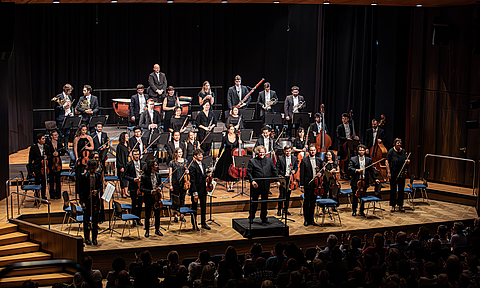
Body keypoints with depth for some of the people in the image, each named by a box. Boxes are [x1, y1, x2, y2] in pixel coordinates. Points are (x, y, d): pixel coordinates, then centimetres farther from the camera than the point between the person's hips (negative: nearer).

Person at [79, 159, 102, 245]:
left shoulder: (98, 175, 6)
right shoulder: (84, 176, -5)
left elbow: (101, 186, 11)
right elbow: (81, 190, -5)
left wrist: (97, 190, -12)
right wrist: (82, 202, -11)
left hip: (96, 200, 3)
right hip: (87, 200, -3)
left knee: (95, 219, 7)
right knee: (86, 219, 2)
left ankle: (94, 238, 15)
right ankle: (87, 238, 11)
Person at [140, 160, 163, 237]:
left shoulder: (158, 175, 2)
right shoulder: (145, 177, -13)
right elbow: (142, 188, -12)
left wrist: (159, 189, -5)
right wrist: (151, 191, -23)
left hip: (157, 197, 4)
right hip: (148, 198, -4)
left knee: (157, 214, 11)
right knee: (147, 215, 6)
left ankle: (157, 230, 26)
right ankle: (147, 231, 19)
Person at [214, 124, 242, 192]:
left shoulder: (237, 137, 0)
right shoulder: (225, 138, -7)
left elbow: (237, 148, 8)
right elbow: (222, 147, 0)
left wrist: (239, 143, -12)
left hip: (234, 156, 2)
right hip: (227, 156, -2)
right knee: (227, 170, 4)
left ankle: (231, 185, 11)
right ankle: (228, 186, 15)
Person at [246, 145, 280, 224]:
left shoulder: (269, 161, 10)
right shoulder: (252, 161, 0)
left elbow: (274, 171, 11)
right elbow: (248, 172, -6)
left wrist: (277, 181, 1)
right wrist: (252, 181, -21)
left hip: (266, 186, 3)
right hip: (256, 185, -3)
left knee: (265, 202, 9)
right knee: (254, 202, 6)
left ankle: (264, 217, 20)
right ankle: (251, 217, 21)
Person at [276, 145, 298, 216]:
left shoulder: (294, 158, 8)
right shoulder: (280, 158, -3)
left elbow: (296, 167, 16)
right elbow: (277, 168, -3)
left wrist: (294, 171, -6)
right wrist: (282, 174, -15)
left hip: (290, 178, 3)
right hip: (283, 178, -3)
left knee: (288, 194, 9)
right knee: (282, 194, -5)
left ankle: (286, 209, 21)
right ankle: (279, 209, 4)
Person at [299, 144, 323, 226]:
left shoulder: (319, 160, 9)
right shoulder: (304, 161, -3)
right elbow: (302, 174, -5)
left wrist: (320, 174, -6)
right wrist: (302, 186, -9)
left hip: (316, 184, 4)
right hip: (308, 185, -4)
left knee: (313, 202, 11)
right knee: (306, 202, 2)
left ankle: (311, 219, 20)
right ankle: (306, 220, 10)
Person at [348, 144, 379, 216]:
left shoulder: (368, 160, 8)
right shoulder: (353, 159, 2)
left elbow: (371, 171, 8)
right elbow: (350, 168, -9)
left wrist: (375, 179, 2)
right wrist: (357, 170, -24)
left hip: (364, 181, 2)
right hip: (356, 181, -2)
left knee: (363, 197, 6)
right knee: (355, 197, 6)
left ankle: (361, 211, 19)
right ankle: (354, 211, 18)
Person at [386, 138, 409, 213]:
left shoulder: (403, 151, 7)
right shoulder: (391, 151, -6)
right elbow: (387, 162, -8)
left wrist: (407, 161, -6)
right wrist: (388, 172, -14)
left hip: (402, 174, 4)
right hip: (393, 174, -4)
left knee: (401, 189, 7)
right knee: (393, 190, 3)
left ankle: (400, 205, 17)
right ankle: (393, 206, 12)